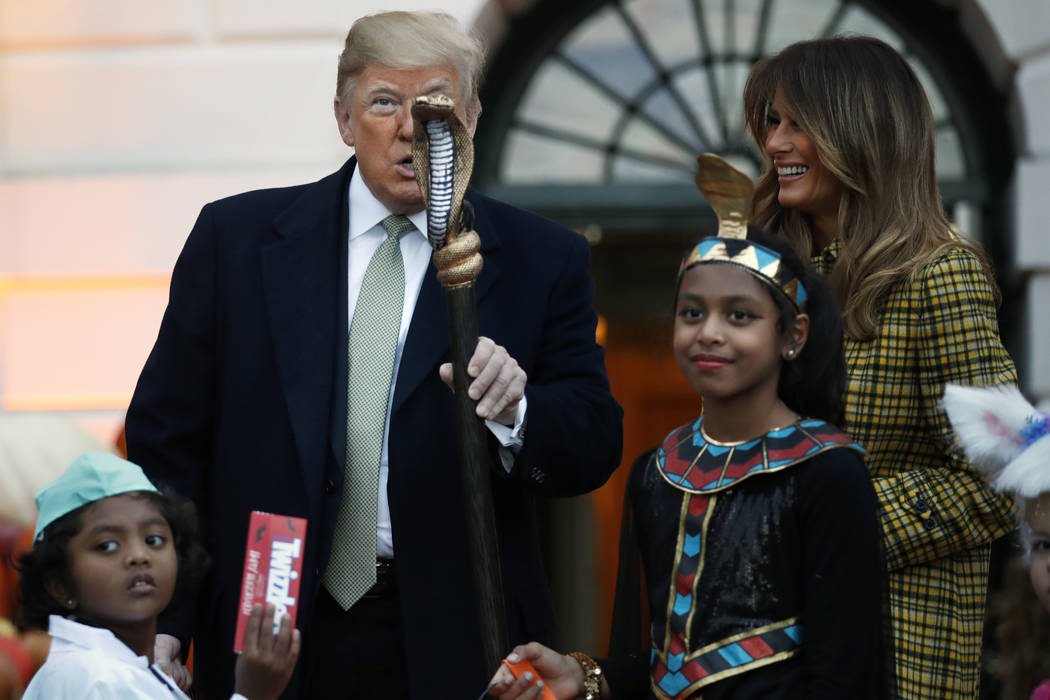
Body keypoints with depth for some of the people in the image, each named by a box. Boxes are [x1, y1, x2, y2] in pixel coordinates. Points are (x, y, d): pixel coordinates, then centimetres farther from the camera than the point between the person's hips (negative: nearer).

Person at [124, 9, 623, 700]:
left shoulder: (543, 260, 3)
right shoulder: (238, 237, 3)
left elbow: (595, 447, -1)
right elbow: (169, 435, 2)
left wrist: (514, 411, -23)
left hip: (453, 644, 0)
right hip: (270, 640, 1)